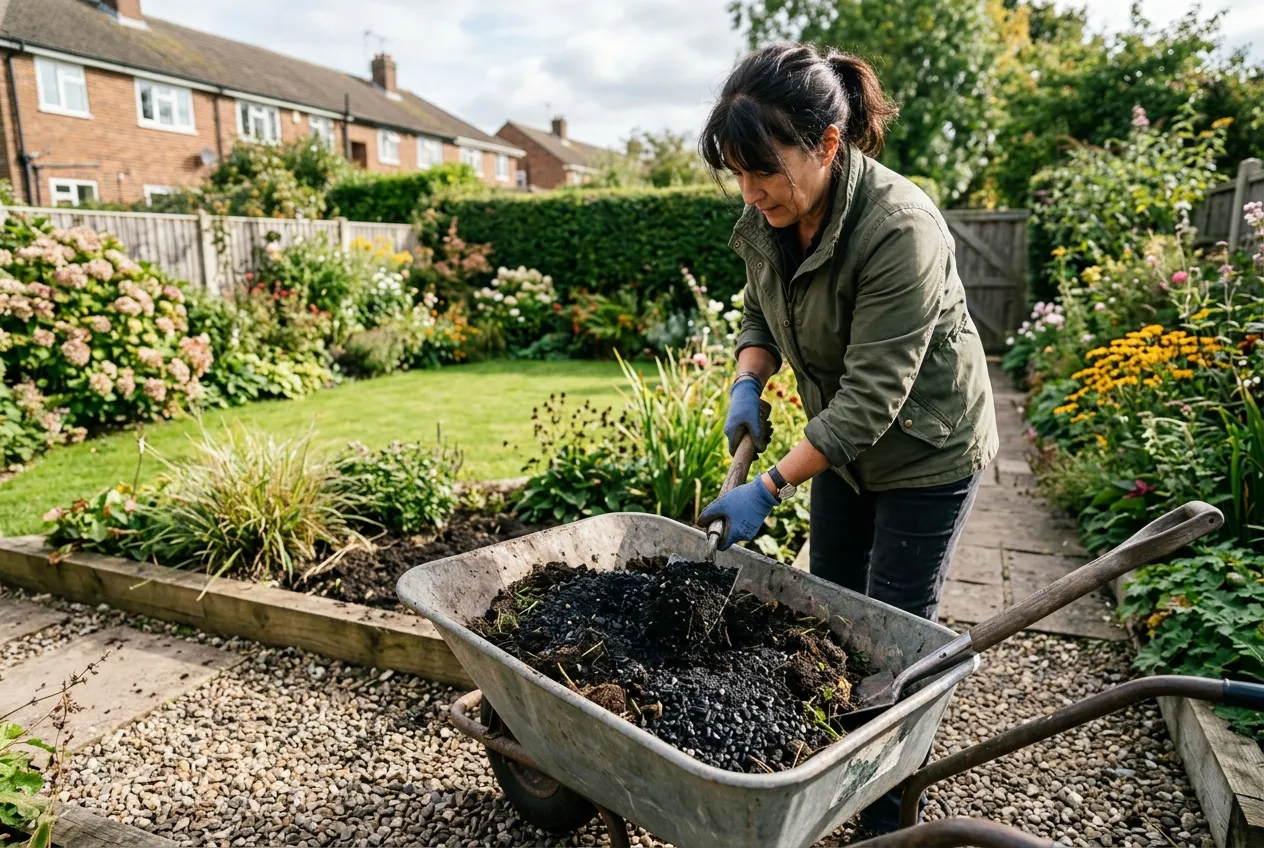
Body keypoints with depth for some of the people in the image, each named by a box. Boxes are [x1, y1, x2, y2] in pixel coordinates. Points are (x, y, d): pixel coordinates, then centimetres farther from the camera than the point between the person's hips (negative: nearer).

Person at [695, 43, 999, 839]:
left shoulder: (900, 229, -32)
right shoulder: (767, 219, -10)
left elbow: (872, 396, -31)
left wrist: (770, 488, -30)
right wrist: (747, 385, -11)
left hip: (927, 450, -7)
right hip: (843, 443, 7)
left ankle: (887, 814, 26)